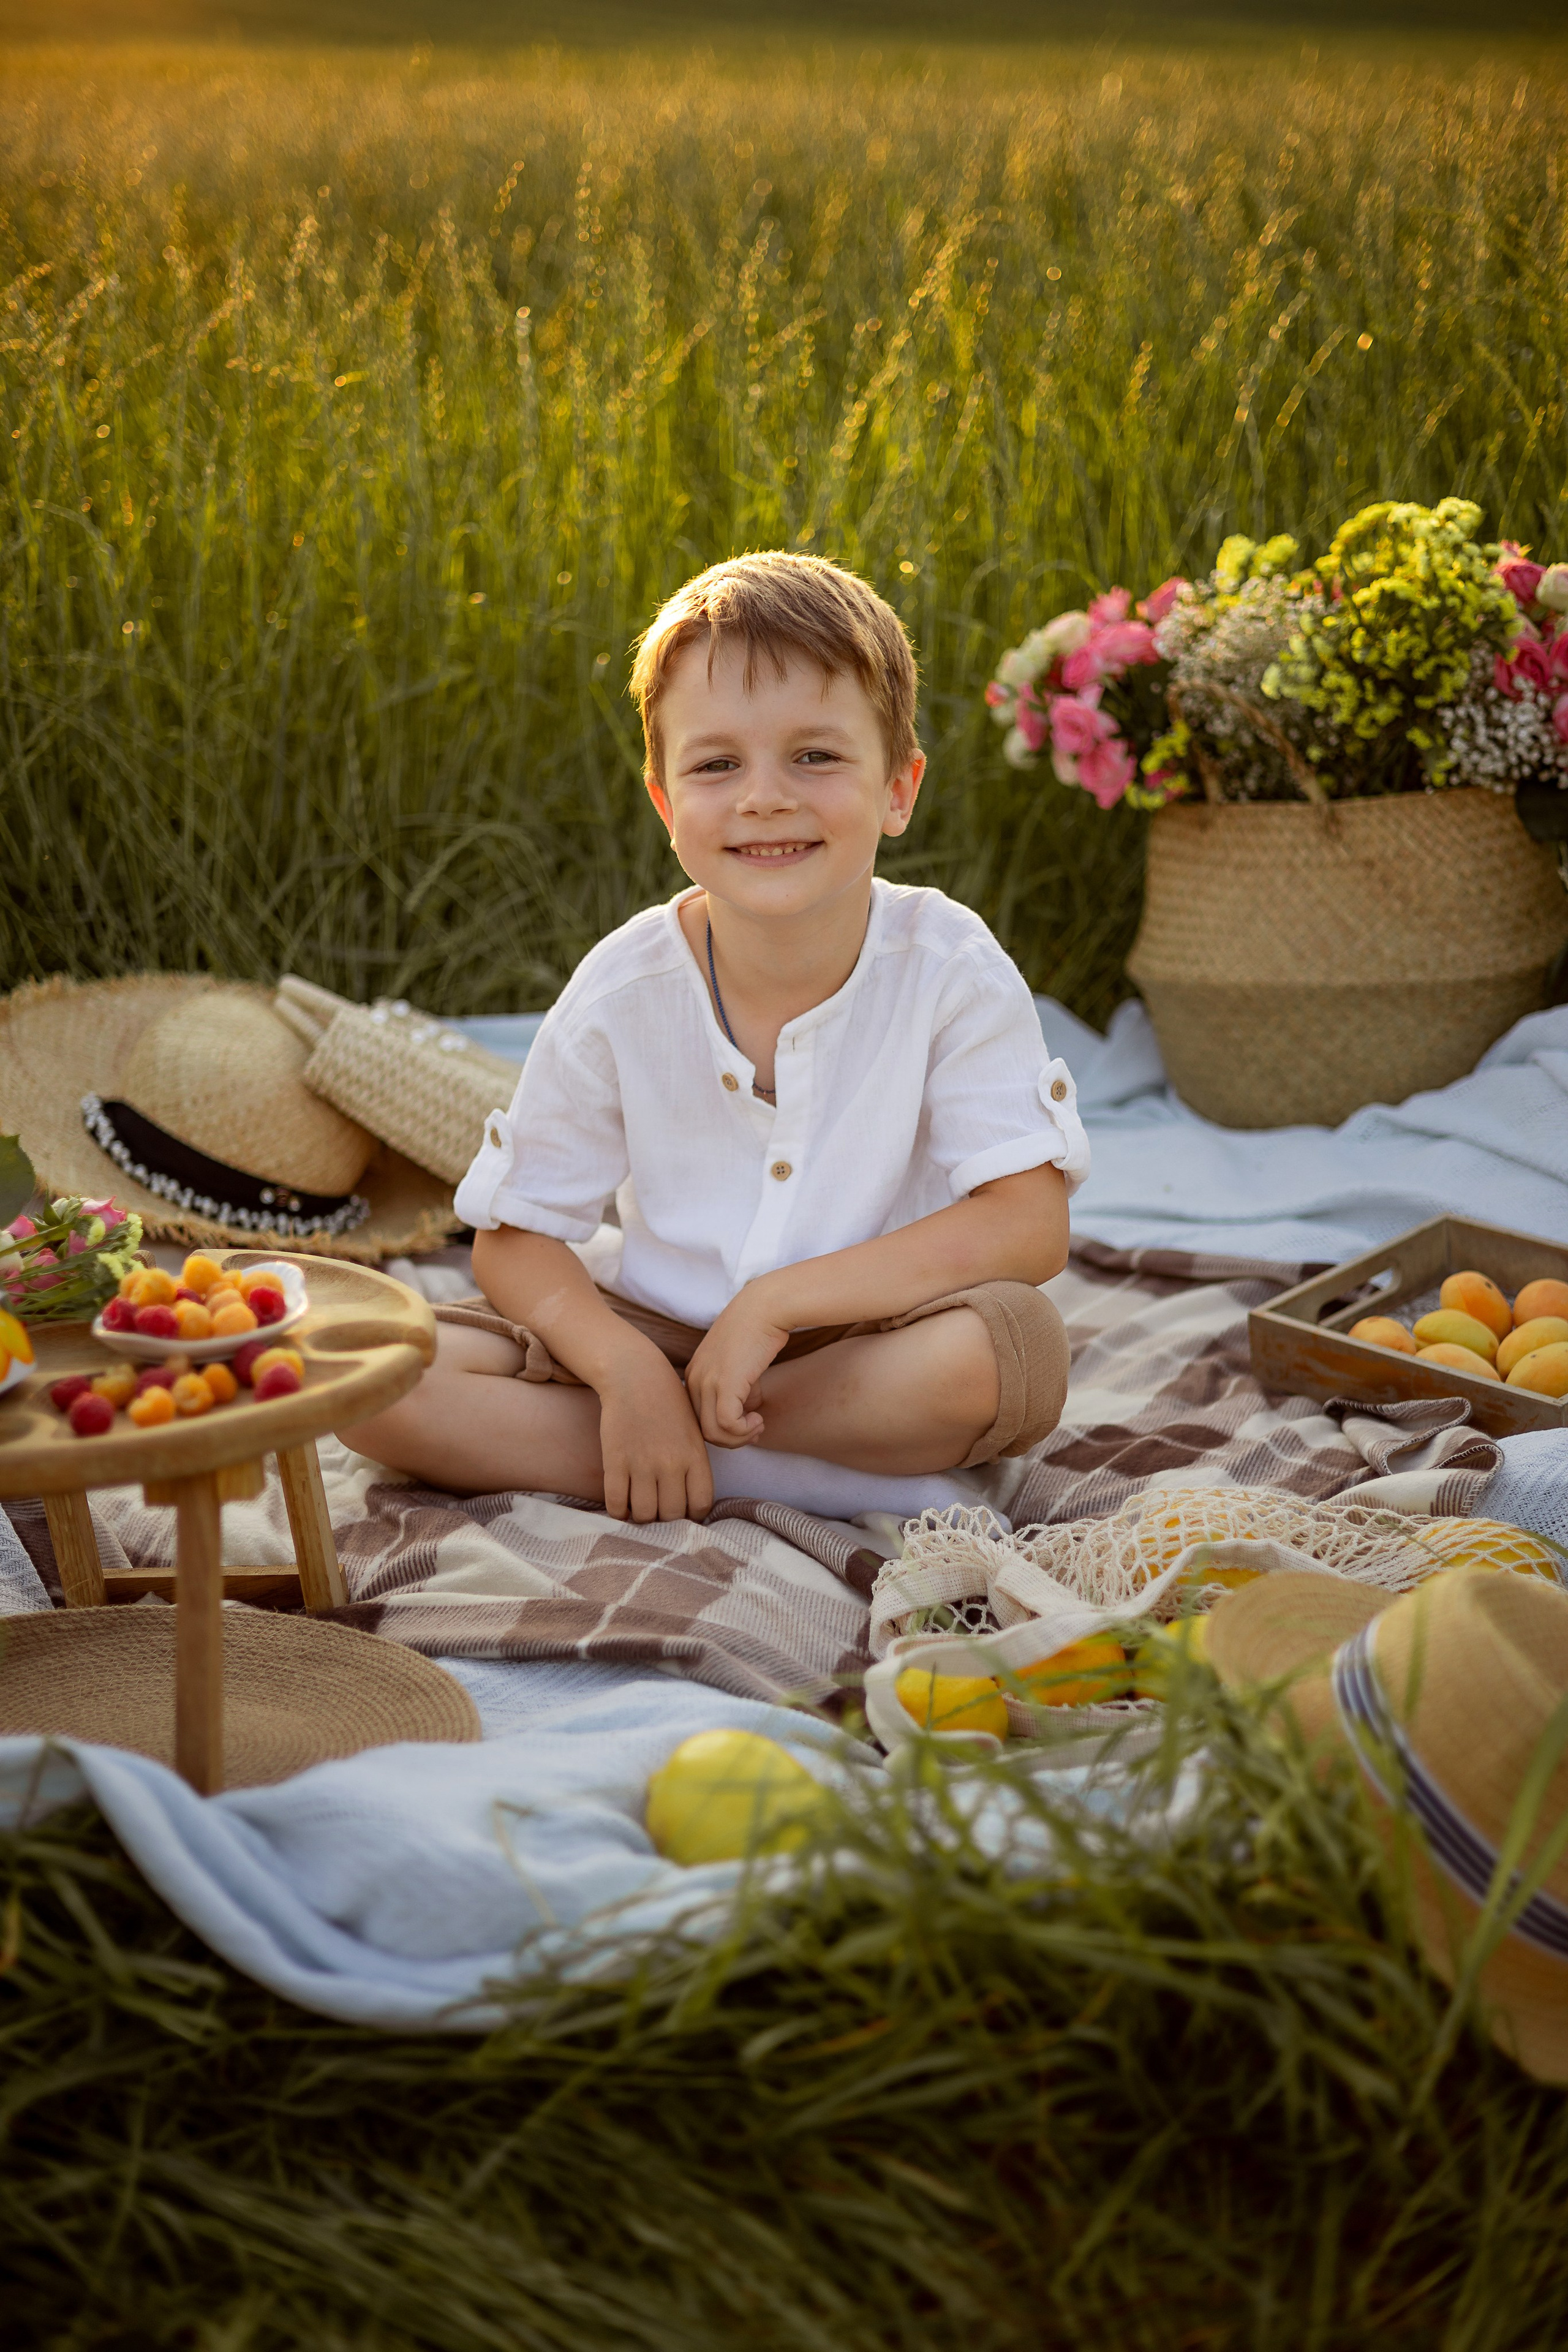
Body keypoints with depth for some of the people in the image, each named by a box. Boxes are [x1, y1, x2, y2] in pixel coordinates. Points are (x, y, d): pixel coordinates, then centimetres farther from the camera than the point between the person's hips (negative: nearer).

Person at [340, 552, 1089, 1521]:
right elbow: (517, 1240, -3)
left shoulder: (951, 969, -15)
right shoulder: (622, 990, -11)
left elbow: (1031, 1225, -22)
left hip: (872, 1347, -2)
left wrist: (777, 1302, -27)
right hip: (657, 1333, 3)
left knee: (1017, 1344, -36)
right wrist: (627, 1369, -23)